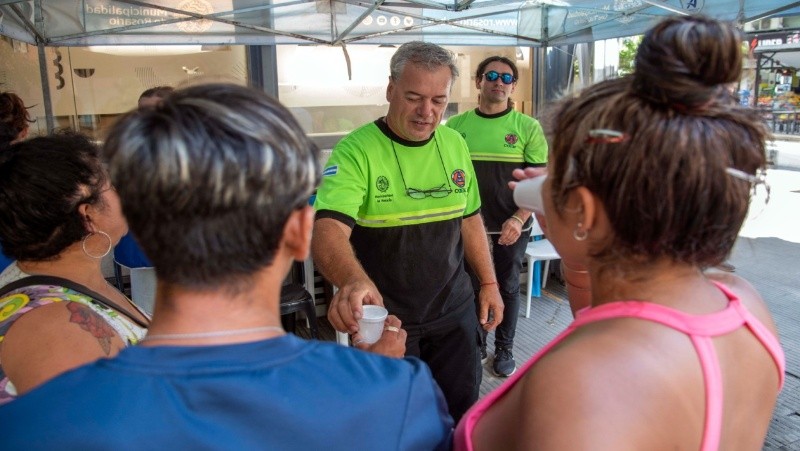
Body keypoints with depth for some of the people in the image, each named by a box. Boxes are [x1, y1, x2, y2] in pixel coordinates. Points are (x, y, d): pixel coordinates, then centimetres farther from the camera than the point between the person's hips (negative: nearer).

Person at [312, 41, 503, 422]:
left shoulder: (455, 144, 2)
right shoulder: (356, 150, -17)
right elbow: (328, 233, -30)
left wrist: (488, 282, 10)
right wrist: (355, 281, -49)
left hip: (454, 311, 5)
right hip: (382, 318, -4)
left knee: (462, 410, 17)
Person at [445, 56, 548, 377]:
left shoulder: (528, 127, -4)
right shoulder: (456, 125, 0)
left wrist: (519, 220, -14)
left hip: (512, 226, -1)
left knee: (508, 287, 12)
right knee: (471, 286, 11)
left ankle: (504, 349, 29)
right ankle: (475, 345, 31)